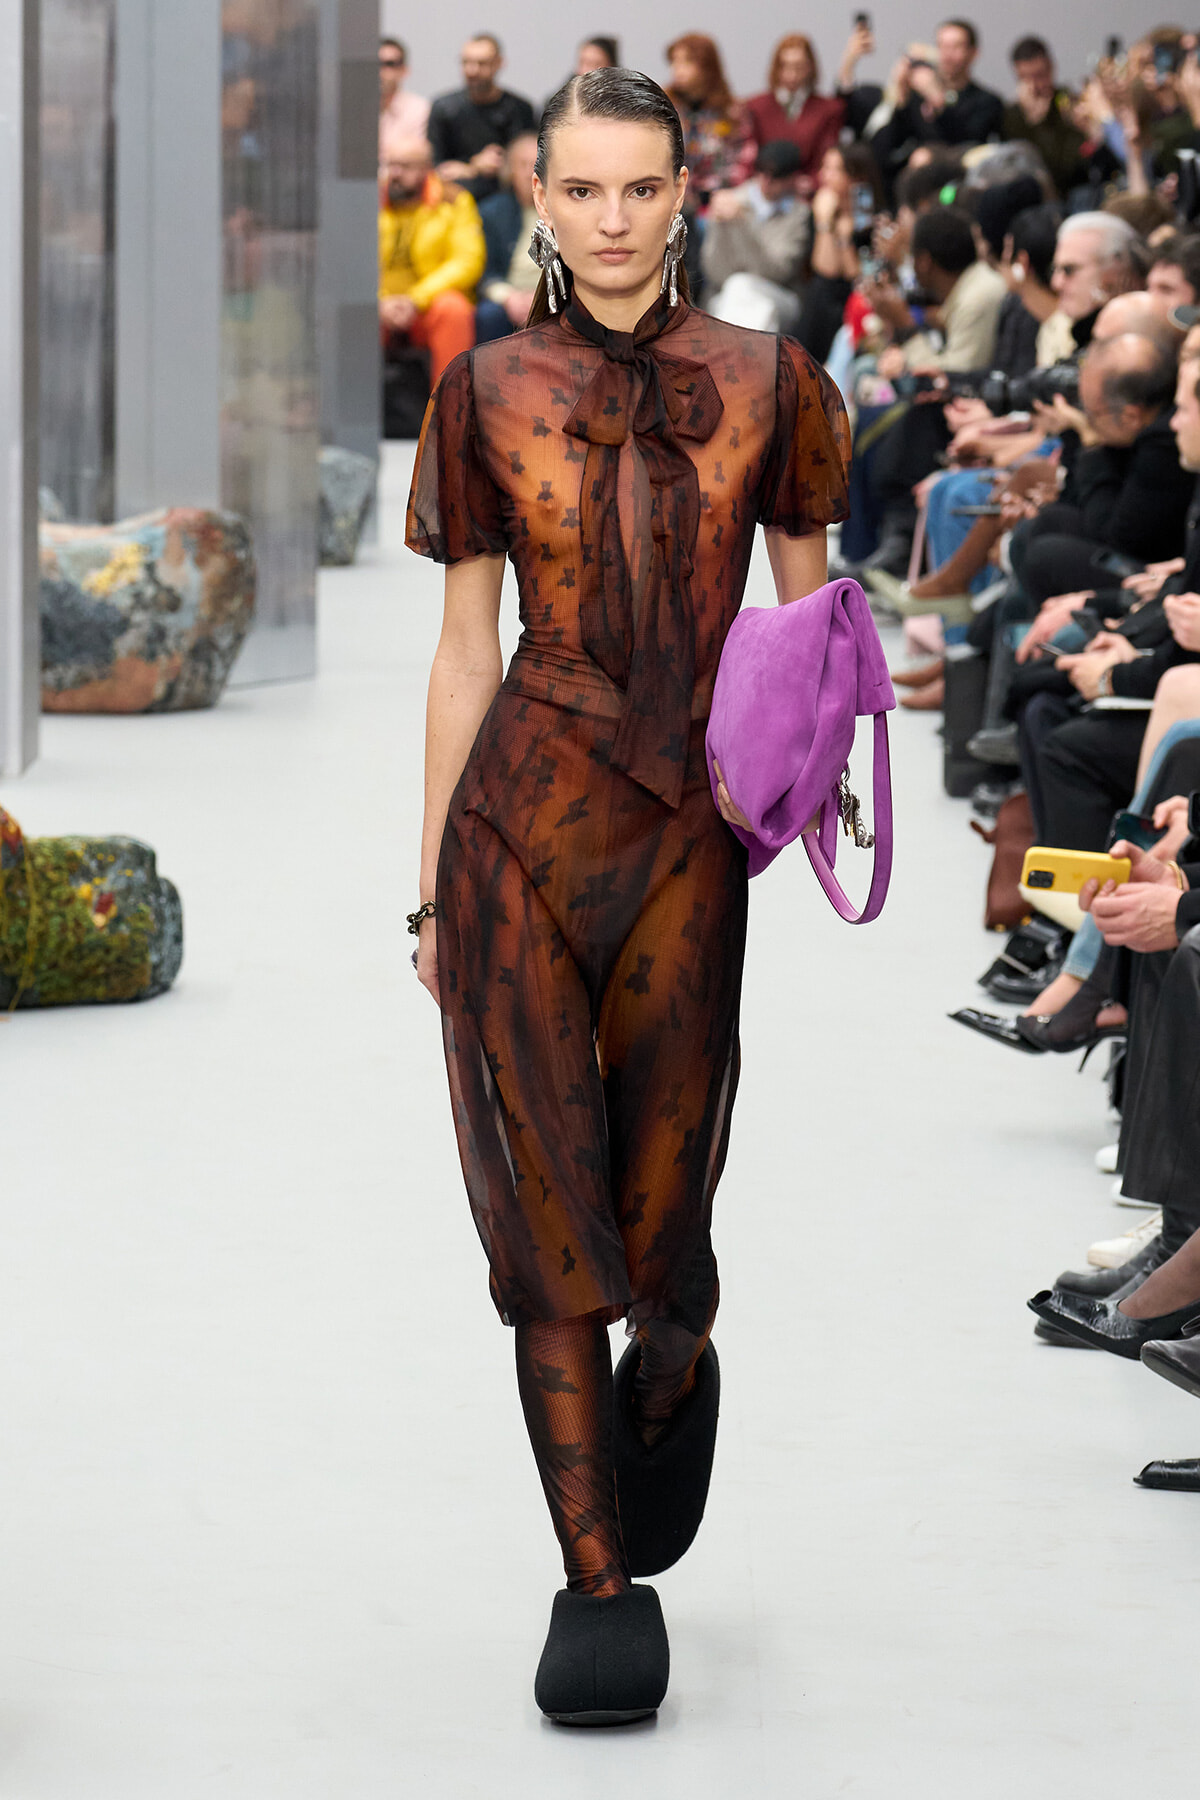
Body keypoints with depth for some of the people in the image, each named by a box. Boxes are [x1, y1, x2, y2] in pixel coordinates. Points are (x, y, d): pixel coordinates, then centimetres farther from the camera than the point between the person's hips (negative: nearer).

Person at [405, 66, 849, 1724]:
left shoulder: (765, 385, 4)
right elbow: (465, 650, 8)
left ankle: (673, 1365, 39)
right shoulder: (489, 394, 4)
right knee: (546, 1205, -2)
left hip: (687, 826, 0)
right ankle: (596, 1578, 6)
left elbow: (809, 612, 13)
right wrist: (434, 883, 8)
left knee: (658, 1213, 3)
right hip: (521, 816, 0)